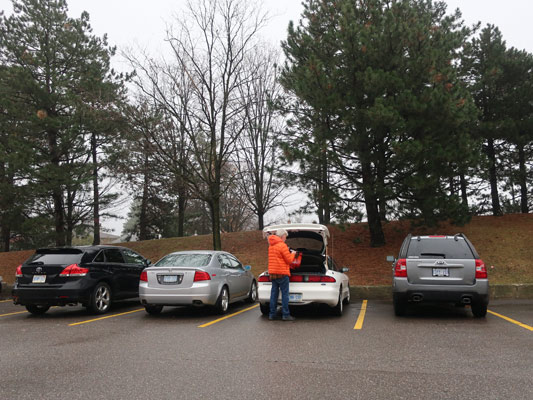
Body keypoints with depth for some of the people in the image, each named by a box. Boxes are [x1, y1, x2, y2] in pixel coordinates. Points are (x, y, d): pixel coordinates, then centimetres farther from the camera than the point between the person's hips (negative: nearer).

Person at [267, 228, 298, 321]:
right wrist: (292, 254, 8)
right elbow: (289, 260, -10)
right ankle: (285, 315, -2)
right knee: (285, 294, -2)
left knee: (274, 293, 9)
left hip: (272, 273, 8)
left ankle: (272, 314, 11)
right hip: (282, 273, -8)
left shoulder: (271, 246, 14)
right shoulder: (282, 245, -12)